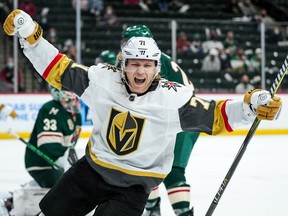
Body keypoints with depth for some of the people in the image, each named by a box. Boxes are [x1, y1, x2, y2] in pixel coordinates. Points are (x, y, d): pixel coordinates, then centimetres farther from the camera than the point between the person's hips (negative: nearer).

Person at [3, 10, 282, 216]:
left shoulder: (173, 98, -19)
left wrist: (250, 106, -34)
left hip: (133, 186, -3)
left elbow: (214, 116, -18)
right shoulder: (102, 79, -12)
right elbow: (59, 70, -5)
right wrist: (29, 35, -14)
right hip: (91, 169, 4)